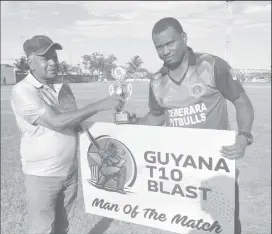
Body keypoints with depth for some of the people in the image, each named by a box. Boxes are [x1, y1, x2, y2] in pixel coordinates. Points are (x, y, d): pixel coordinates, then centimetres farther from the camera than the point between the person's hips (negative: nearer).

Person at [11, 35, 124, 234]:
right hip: (43, 175, -5)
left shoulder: (65, 88, 4)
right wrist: (100, 105, -29)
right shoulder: (23, 91, -16)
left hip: (70, 171, 6)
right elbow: (57, 122, -27)